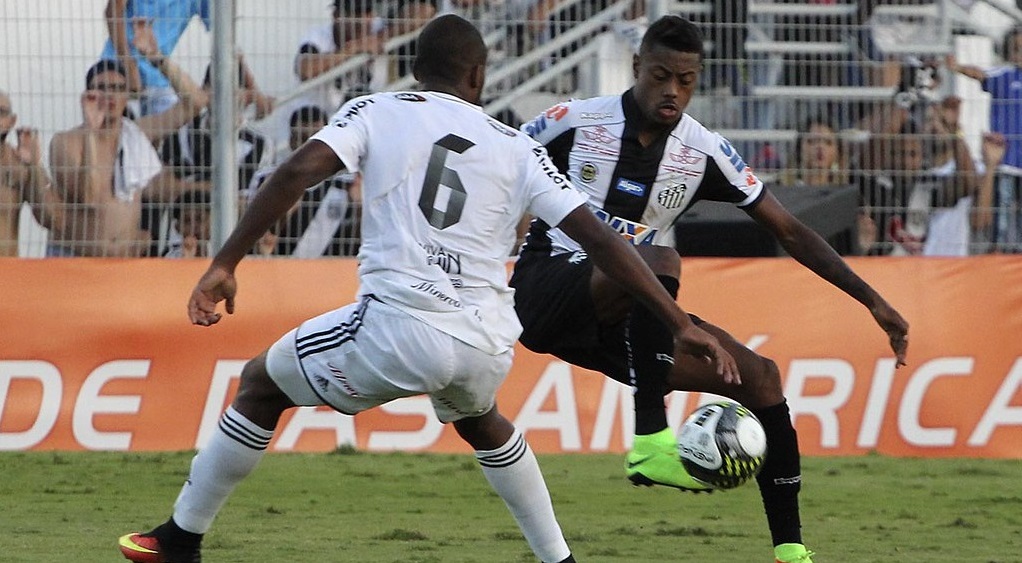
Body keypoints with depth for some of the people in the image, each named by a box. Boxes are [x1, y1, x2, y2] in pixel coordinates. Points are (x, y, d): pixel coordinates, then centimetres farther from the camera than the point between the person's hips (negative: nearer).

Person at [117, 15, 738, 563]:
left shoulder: (376, 111, 9)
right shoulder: (517, 148, 15)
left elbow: (298, 171, -8)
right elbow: (599, 237, 9)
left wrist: (225, 265, -9)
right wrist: (682, 324, 11)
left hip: (401, 326, -4)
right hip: (489, 345, 4)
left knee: (262, 384, 21)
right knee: (478, 418, 40)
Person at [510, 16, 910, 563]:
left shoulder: (704, 152, 1)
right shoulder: (574, 122, -9)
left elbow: (789, 231, 4)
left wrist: (872, 301, 0)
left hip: (621, 320, 5)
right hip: (546, 292, -5)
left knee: (758, 374, -10)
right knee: (659, 260, -35)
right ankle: (650, 442, -39)